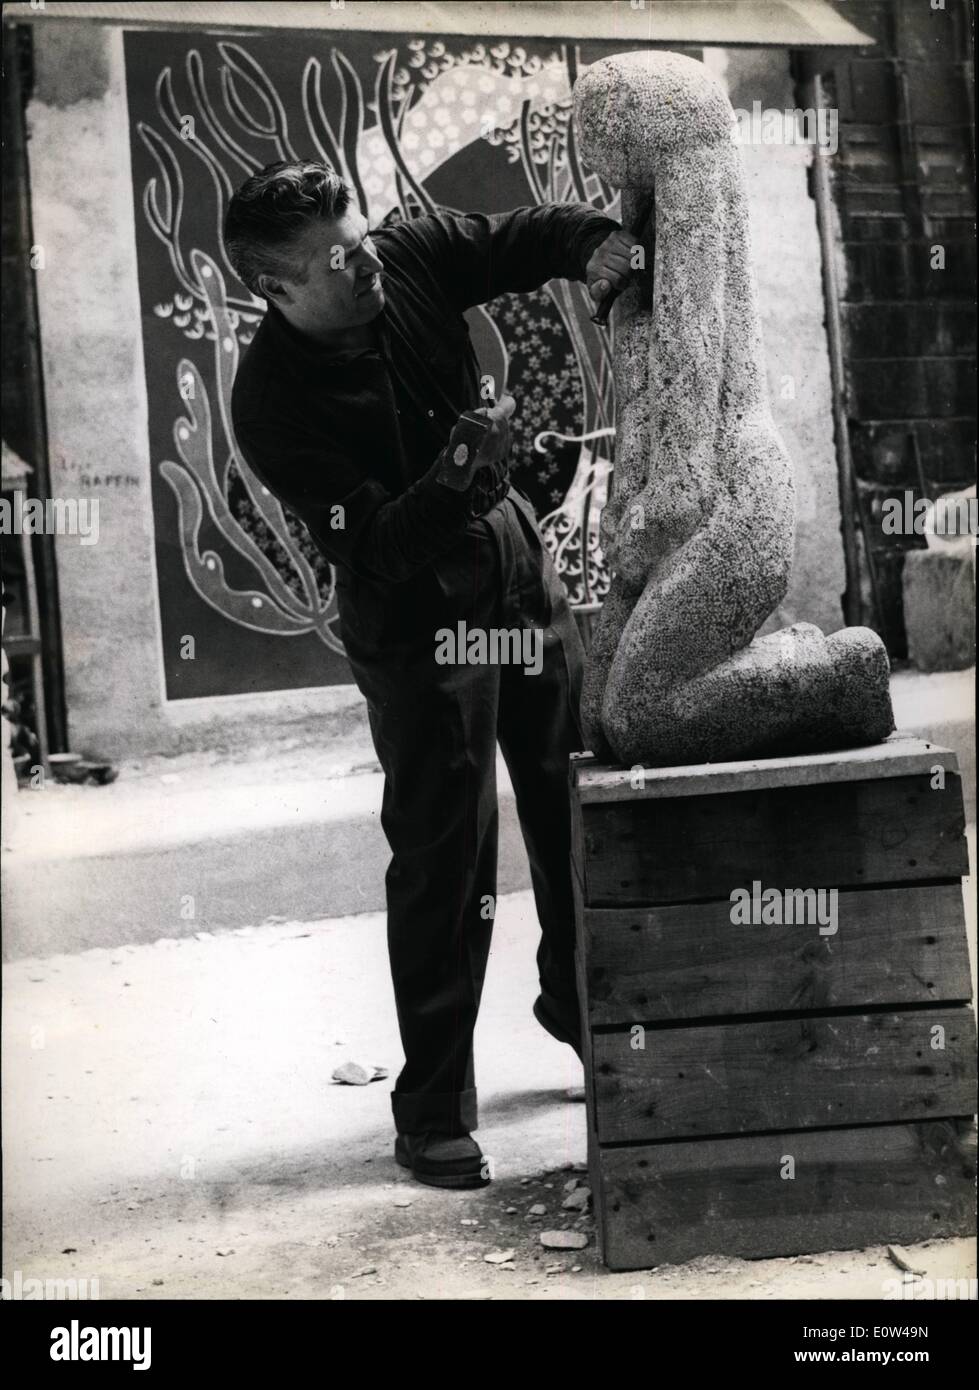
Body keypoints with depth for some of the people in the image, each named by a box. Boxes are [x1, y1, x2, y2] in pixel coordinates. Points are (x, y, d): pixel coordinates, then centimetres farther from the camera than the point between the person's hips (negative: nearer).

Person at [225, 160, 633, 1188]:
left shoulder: (407, 262, -10)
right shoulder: (272, 402, -24)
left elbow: (521, 237, 5)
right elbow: (375, 546, -27)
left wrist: (594, 242, -16)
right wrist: (459, 472, -41)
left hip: (521, 574, 6)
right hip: (418, 628, -6)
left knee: (577, 805, 16)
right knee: (444, 855, -6)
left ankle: (578, 1004, 40)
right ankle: (433, 1110, 7)